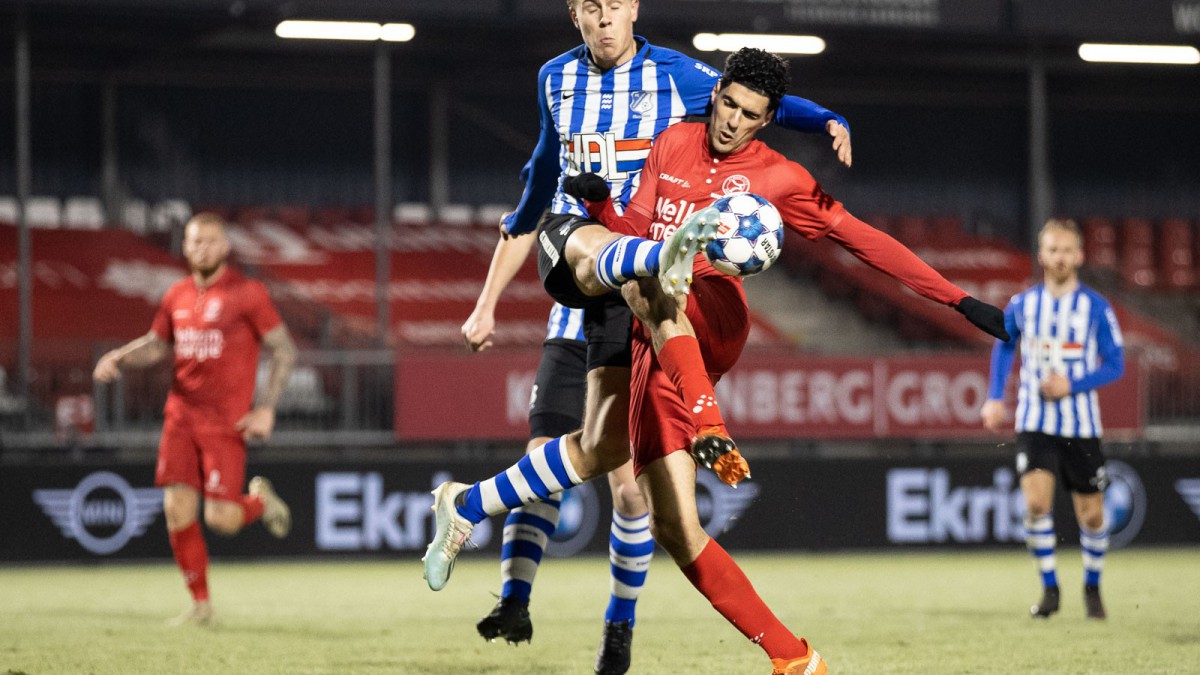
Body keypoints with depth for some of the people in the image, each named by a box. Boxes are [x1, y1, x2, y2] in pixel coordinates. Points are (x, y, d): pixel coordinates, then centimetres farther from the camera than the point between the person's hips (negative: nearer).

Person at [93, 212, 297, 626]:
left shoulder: (246, 294, -4)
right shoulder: (177, 296, 10)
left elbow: (284, 350, -2)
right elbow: (155, 344, 23)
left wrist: (266, 409, -10)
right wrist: (117, 358, 3)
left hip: (226, 421, -4)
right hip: (181, 416, 4)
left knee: (220, 519, -10)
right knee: (178, 511, -3)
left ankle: (260, 500, 24)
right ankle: (201, 604, 11)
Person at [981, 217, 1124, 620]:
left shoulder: (1096, 308, -3)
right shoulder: (1022, 305, 2)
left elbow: (1115, 365, -1)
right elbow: (1004, 345, 20)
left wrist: (1071, 385, -16)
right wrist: (995, 398, 10)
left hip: (1081, 425, 0)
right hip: (1035, 424, 0)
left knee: (1091, 515, 3)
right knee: (1036, 503, -18)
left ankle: (1092, 587, 27)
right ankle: (1049, 587, -4)